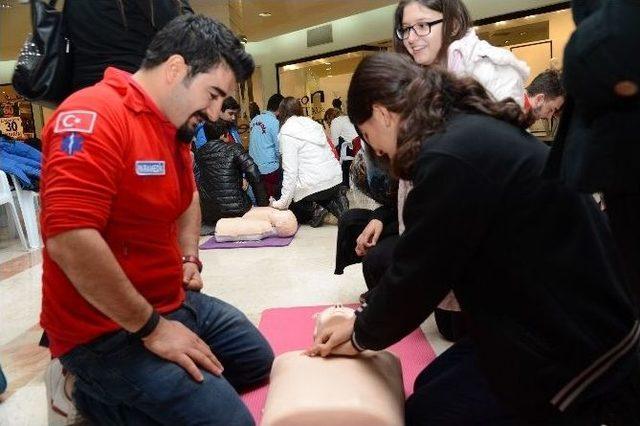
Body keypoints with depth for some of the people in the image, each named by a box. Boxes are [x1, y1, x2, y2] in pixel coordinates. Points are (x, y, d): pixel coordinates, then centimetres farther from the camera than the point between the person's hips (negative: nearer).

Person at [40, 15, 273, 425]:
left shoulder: (175, 127, 7)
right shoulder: (94, 115, -23)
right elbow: (69, 241, -31)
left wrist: (190, 258, 8)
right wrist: (151, 328, -22)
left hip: (175, 301, 10)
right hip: (107, 330, -9)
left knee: (260, 361, 21)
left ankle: (115, 387, 17)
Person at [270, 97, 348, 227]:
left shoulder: (287, 133, -6)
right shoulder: (312, 124, 14)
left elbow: (290, 171, -14)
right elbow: (329, 151, 12)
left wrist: (283, 202, -12)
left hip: (313, 185, -5)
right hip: (335, 179, 6)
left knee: (294, 212, 21)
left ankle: (313, 211, -4)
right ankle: (332, 203, 6)